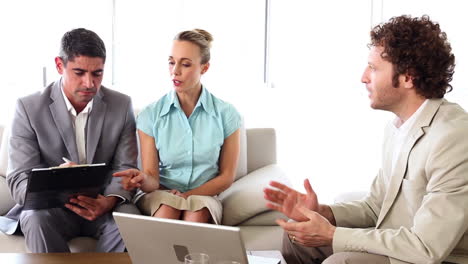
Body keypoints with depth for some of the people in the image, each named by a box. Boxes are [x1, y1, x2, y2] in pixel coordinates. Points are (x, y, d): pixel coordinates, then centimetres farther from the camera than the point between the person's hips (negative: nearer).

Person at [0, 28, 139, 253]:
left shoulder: (121, 105, 1)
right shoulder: (29, 108, -5)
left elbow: (125, 169, 1)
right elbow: (19, 182, -9)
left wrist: (110, 200, -23)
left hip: (102, 206, 2)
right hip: (49, 206, -1)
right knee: (37, 218, -35)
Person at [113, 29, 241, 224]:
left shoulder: (226, 115, -1)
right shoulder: (151, 115, -2)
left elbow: (226, 177, 4)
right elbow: (152, 178, -5)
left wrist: (189, 195, -9)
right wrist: (143, 180, -29)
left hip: (204, 196, 0)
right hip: (160, 195, 0)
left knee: (197, 212, -36)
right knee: (167, 210, -35)